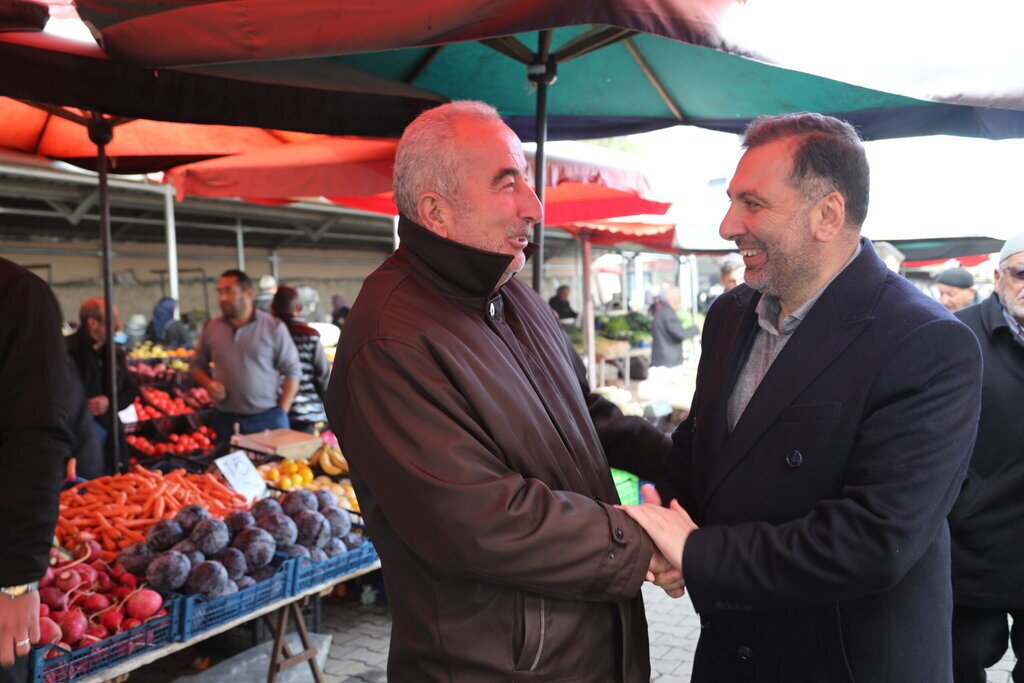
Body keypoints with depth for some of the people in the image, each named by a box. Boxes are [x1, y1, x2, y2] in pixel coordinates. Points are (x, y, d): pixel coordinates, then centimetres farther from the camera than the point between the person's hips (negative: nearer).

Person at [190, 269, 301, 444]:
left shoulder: (274, 327, -3)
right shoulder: (210, 329, 6)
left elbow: (292, 371, -1)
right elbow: (197, 366, 18)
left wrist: (281, 412, -6)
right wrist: (208, 383, -4)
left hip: (268, 419, -2)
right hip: (224, 420, 3)